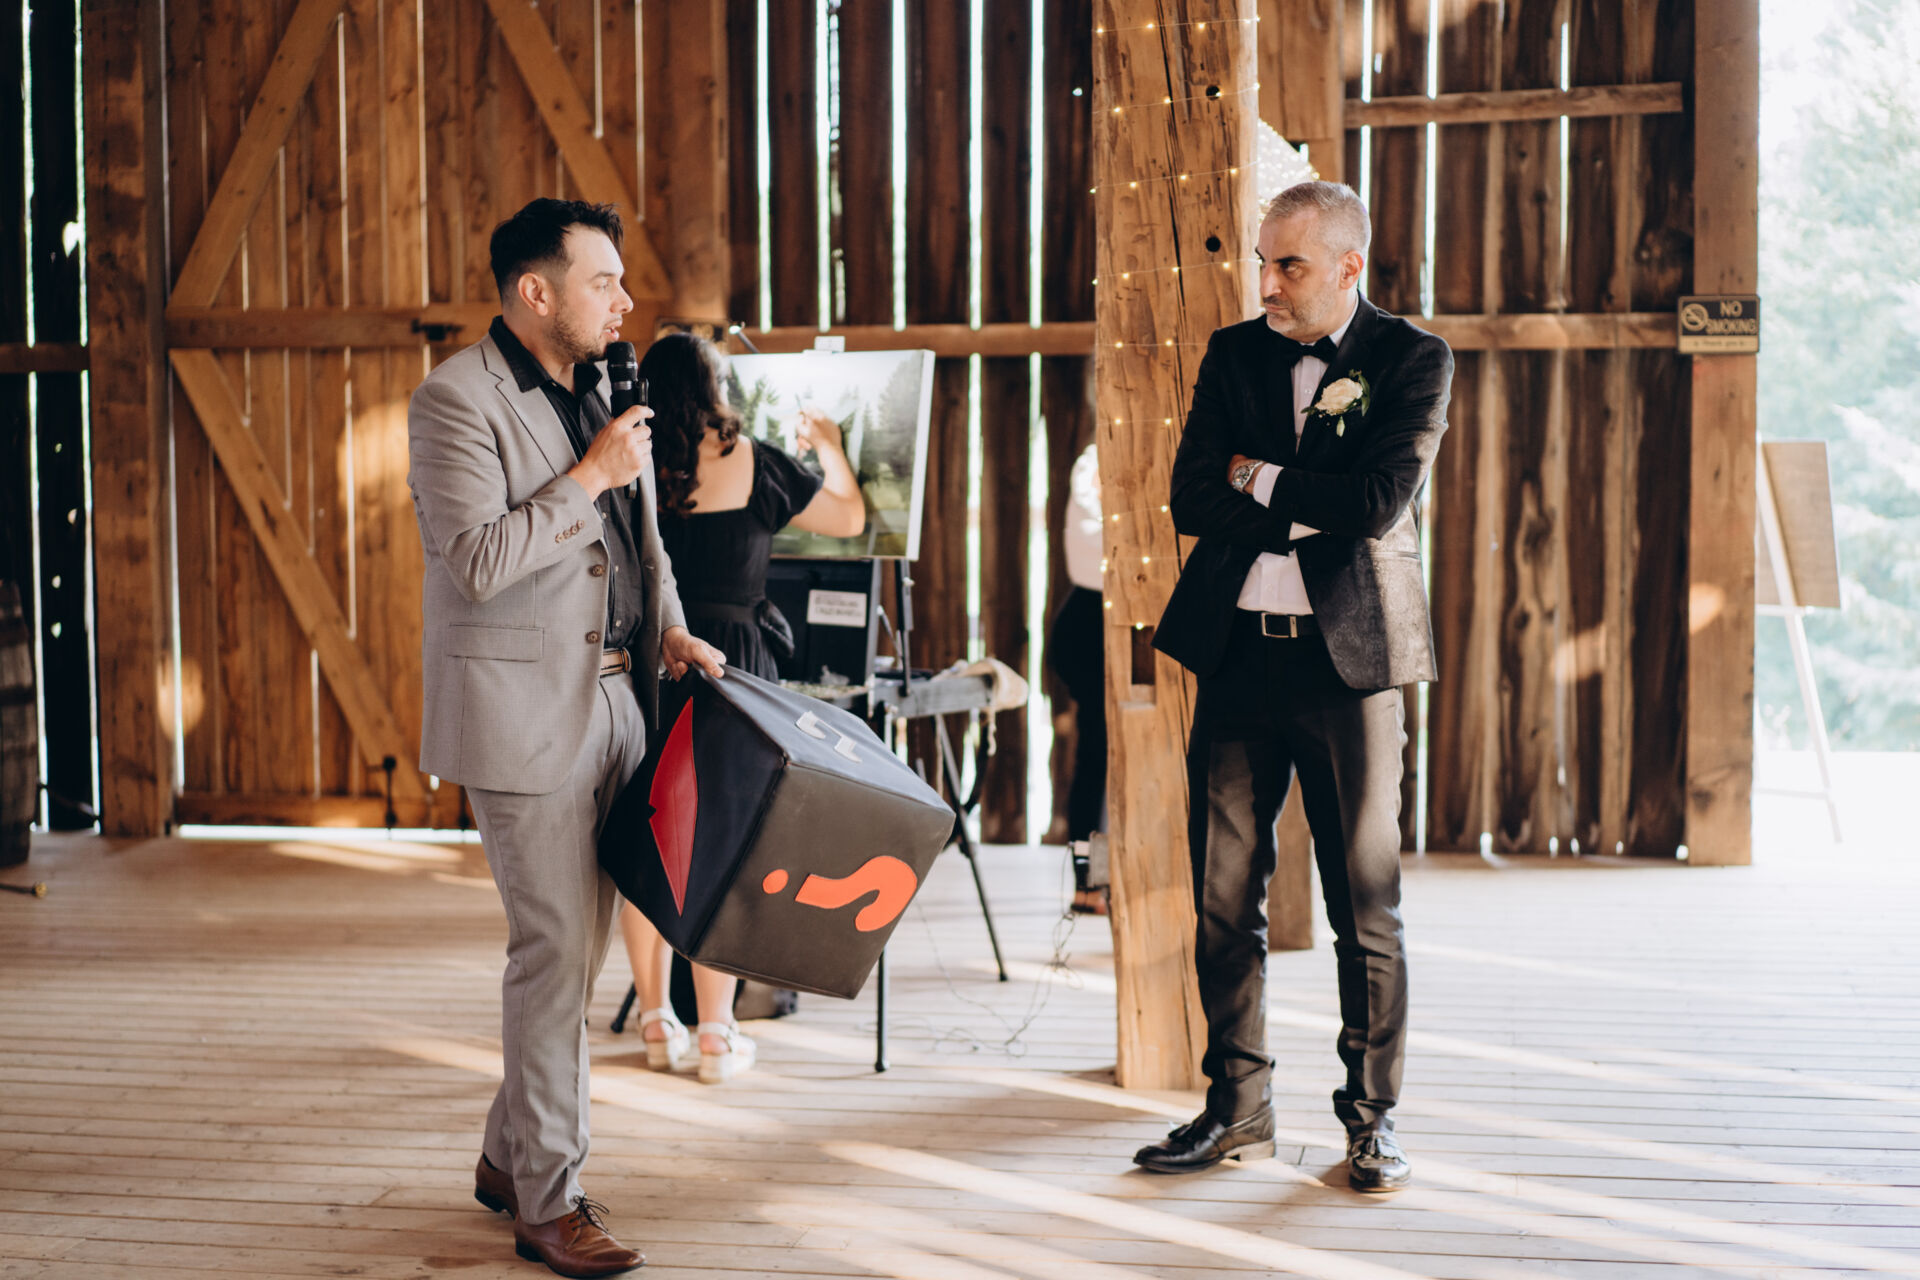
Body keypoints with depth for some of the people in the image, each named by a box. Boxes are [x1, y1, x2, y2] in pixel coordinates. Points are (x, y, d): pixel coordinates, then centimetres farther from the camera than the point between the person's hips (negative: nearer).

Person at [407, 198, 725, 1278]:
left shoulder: (602, 391, 15)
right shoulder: (457, 400, -11)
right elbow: (476, 562, -21)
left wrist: (670, 625, 7)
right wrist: (589, 475, -18)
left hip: (613, 698, 8)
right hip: (526, 711, -8)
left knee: (580, 945, 13)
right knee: (557, 952, -5)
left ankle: (511, 1154, 28)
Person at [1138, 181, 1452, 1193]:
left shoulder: (1413, 362, -1)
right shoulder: (1233, 355, 10)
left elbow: (1378, 502, -14)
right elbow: (1190, 499, 1)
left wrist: (1260, 480, -4)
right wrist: (1311, 516, -8)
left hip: (1349, 656, -3)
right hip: (1238, 654, 4)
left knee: (1366, 906, 2)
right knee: (1223, 900, 7)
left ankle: (1371, 1116, 16)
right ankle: (1237, 1109, 19)